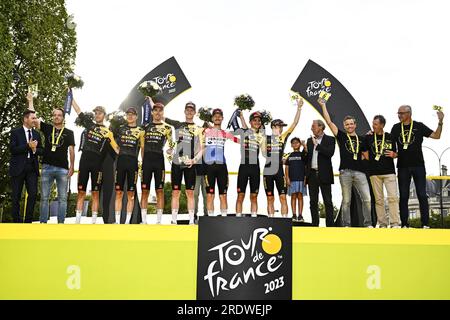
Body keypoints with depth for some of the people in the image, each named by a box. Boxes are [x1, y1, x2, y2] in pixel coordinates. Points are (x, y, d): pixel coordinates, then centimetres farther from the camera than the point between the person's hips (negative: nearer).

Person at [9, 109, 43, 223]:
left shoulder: (36, 134, 14)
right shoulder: (15, 132, 0)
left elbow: (41, 151, 13)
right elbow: (12, 149, -10)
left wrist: (35, 149, -9)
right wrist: (28, 146, -17)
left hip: (32, 168, 4)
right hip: (18, 168, -3)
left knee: (33, 194, -5)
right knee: (16, 196, 2)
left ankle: (28, 221, 4)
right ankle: (16, 220, 12)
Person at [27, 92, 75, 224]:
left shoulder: (69, 133, 8)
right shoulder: (47, 128, 12)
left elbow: (71, 150, 5)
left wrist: (72, 167, -3)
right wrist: (30, 101, 6)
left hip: (62, 169, -1)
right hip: (47, 167, 1)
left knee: (62, 198, 0)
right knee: (44, 197, 2)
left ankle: (61, 223, 4)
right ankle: (43, 222, 7)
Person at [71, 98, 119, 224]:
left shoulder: (108, 132, 10)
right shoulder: (89, 124, 14)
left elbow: (116, 148, 6)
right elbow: (77, 109, 16)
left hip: (97, 163, -1)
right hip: (84, 160, 1)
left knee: (95, 193, 2)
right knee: (81, 191, 2)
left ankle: (94, 221, 5)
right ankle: (77, 220, 4)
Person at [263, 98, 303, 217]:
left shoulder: (283, 137, 7)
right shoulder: (265, 138, 6)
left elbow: (294, 124, 1)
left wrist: (299, 108, -7)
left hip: (279, 171, 0)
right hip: (268, 171, 0)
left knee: (283, 197, -2)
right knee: (270, 198, 6)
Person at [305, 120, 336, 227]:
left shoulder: (330, 139, 0)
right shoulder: (310, 140, 15)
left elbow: (330, 153, -16)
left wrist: (317, 145, -14)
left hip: (324, 174, -5)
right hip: (312, 174, 5)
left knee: (328, 201, -2)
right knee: (313, 201, 7)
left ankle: (330, 224, 1)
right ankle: (315, 224, 13)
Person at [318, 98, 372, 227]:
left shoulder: (361, 139, 18)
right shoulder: (341, 136, 11)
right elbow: (329, 121, 6)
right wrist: (323, 105, 5)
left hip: (359, 172, 2)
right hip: (345, 172, -2)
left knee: (367, 198, -7)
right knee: (346, 200, 2)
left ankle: (368, 223, -1)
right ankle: (346, 224, 7)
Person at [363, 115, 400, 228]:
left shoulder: (390, 137, 9)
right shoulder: (368, 137, 8)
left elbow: (395, 153, 14)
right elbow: (366, 154, 8)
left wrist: (393, 155, -5)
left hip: (389, 172, 0)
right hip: (374, 172, 1)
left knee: (393, 197, -10)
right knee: (378, 199, 3)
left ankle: (395, 223, -8)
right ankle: (383, 223, 8)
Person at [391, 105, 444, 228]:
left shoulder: (419, 126, 1)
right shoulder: (396, 128, 8)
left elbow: (436, 135, -2)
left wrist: (440, 122, -13)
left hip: (418, 166, -2)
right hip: (403, 166, 2)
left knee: (422, 195, -1)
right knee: (403, 196, 4)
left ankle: (425, 224, 3)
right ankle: (404, 224, 10)